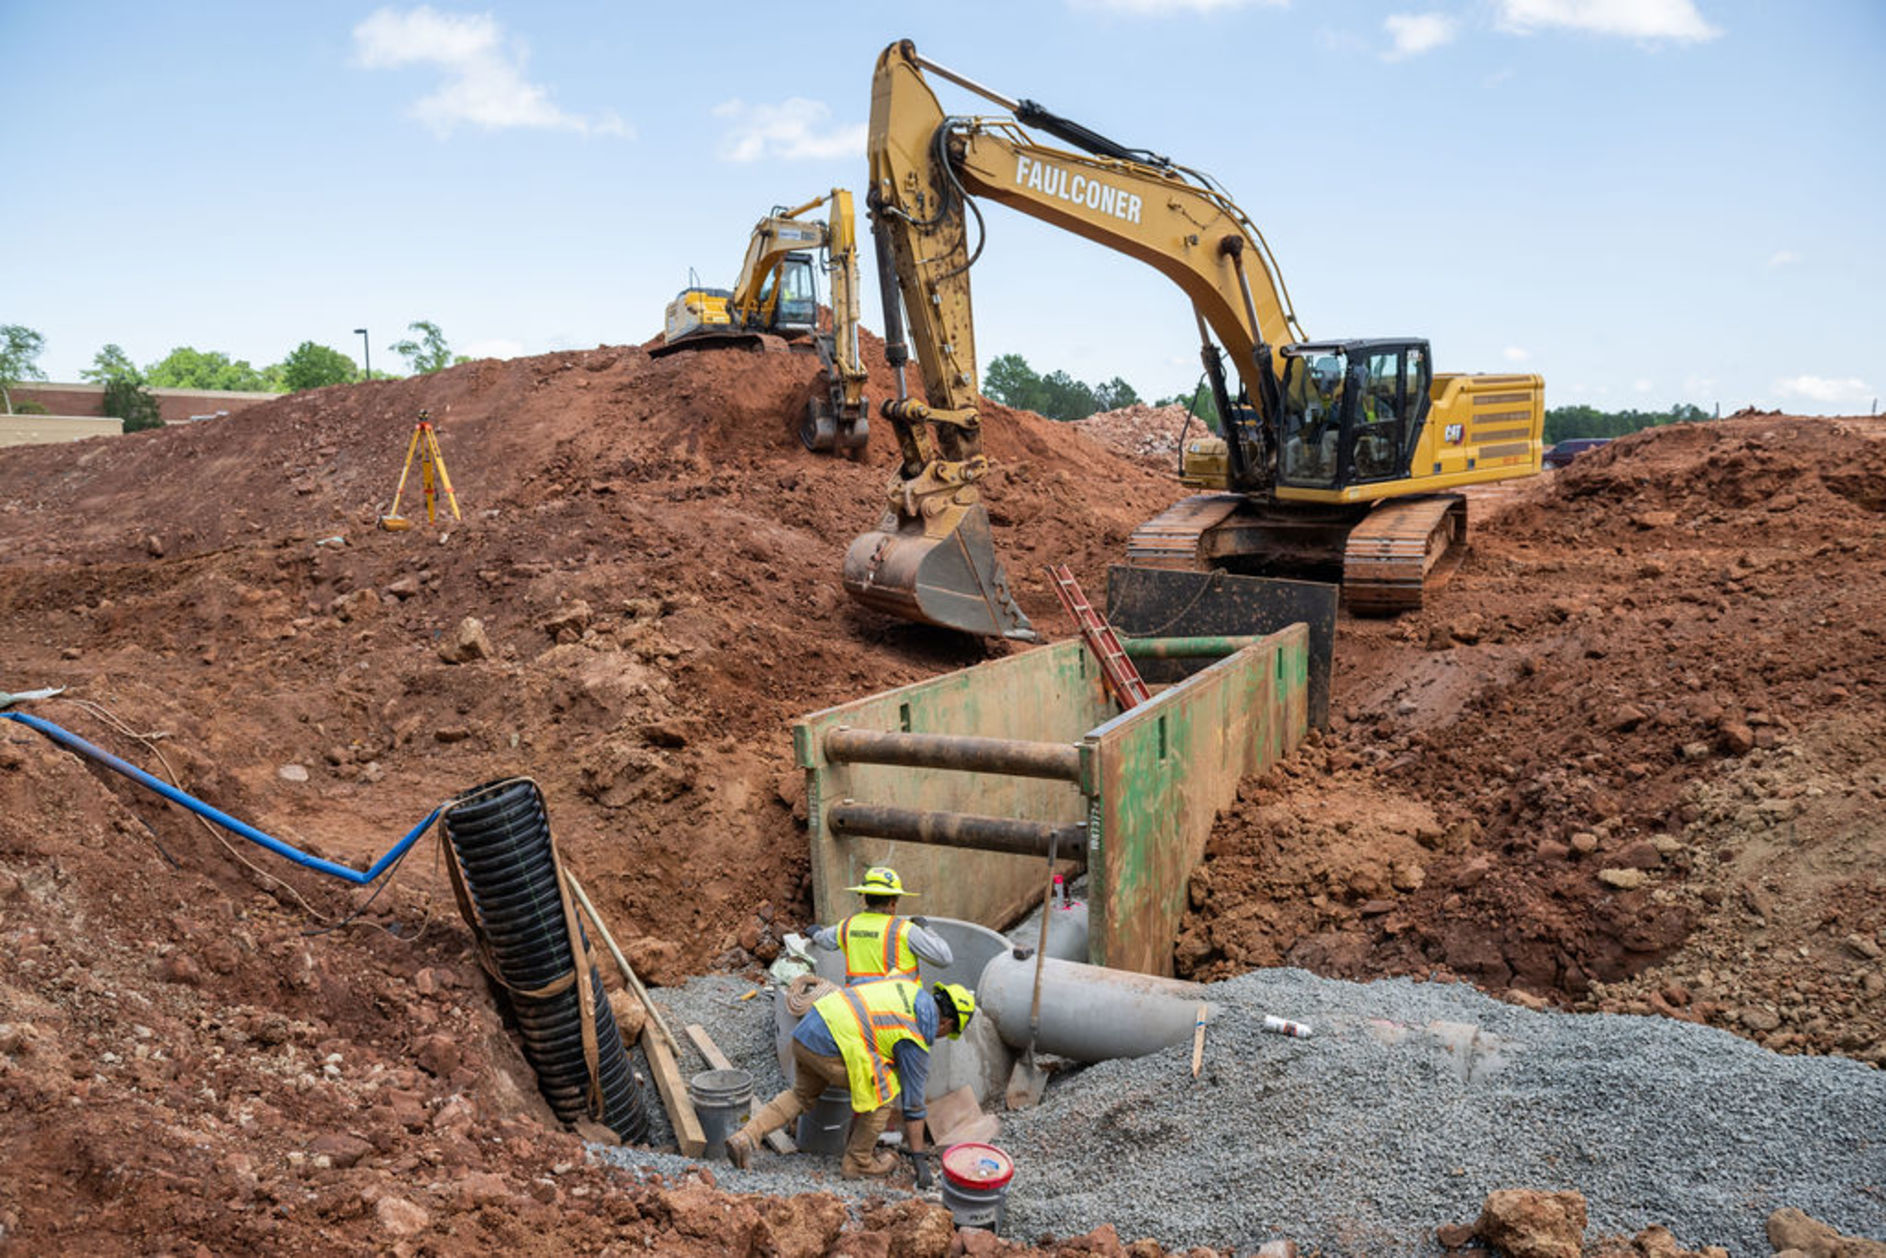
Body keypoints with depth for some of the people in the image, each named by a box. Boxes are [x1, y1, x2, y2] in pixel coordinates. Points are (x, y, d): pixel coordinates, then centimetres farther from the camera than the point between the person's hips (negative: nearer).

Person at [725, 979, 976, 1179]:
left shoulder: (908, 988, 18)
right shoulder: (916, 1040, -1)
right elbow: (913, 1101, 4)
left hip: (806, 1028, 8)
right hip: (831, 1047, -8)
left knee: (801, 1095, 28)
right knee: (884, 1092, 8)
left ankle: (745, 1138, 14)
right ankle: (858, 1162, 18)